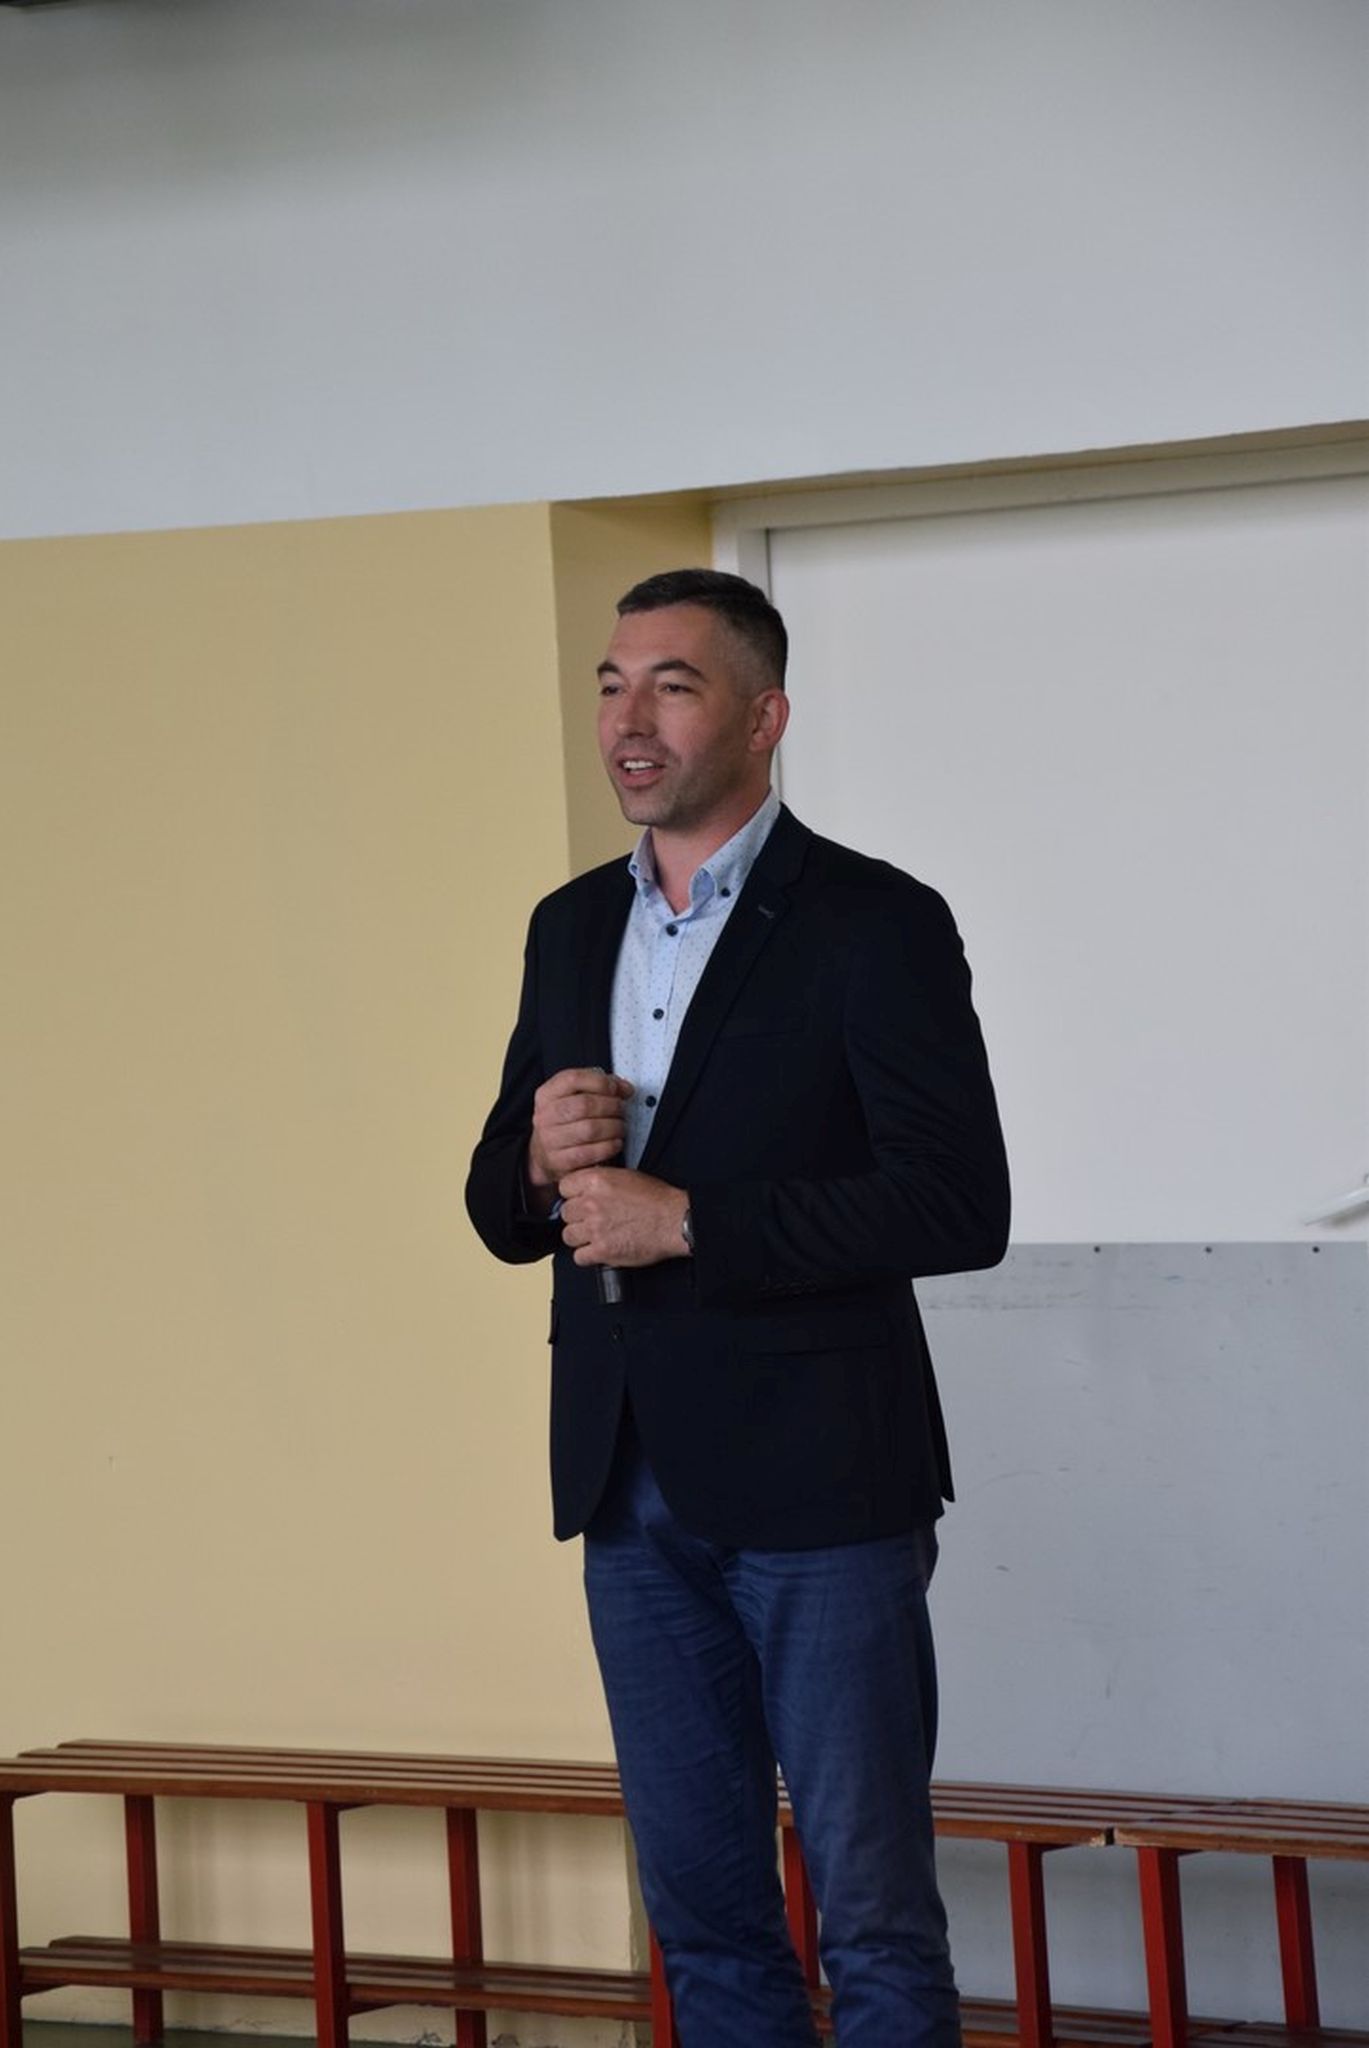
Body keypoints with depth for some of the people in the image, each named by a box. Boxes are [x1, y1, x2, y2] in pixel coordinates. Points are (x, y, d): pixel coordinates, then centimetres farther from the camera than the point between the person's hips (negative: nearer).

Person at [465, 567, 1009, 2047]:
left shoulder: (873, 925, -8)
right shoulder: (571, 929, 12)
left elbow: (959, 1204, -16)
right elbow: (503, 1212, 17)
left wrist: (686, 1222, -18)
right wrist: (540, 1158, -7)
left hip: (815, 1484, -6)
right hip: (633, 1485, 6)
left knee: (871, 1914, -1)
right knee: (699, 1907, 13)